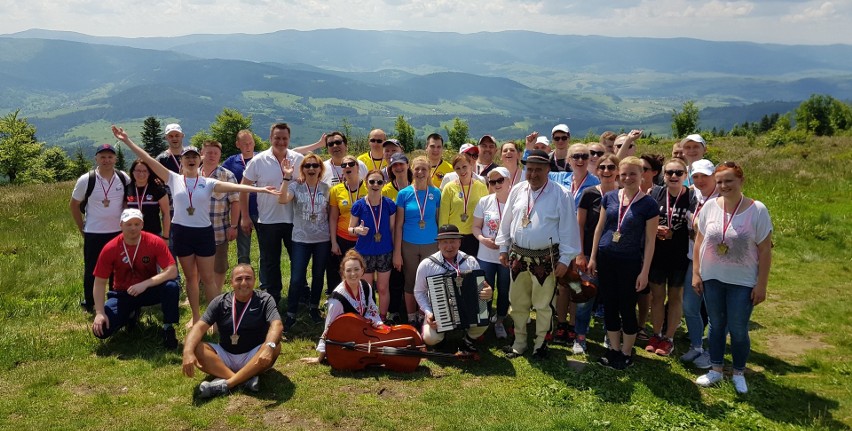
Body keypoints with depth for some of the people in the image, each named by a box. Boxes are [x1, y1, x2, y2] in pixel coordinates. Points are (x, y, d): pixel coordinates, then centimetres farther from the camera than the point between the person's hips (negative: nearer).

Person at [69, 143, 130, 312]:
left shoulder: (124, 178, -3)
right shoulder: (86, 180, -8)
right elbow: (73, 205, 3)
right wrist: (82, 228, 2)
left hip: (119, 232, 2)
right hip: (93, 234, -2)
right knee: (91, 270, 7)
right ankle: (89, 304, 22)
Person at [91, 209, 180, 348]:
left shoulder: (155, 242, -18)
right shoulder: (110, 249, -15)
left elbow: (172, 271, -24)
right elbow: (100, 283, -11)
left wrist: (145, 284, -35)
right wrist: (99, 313, -21)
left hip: (149, 290, -1)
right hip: (123, 294, 2)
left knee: (171, 286, -34)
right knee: (101, 329, -17)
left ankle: (168, 328, -13)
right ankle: (131, 314, 16)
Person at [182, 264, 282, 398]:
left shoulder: (265, 300, -7)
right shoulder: (220, 302, 0)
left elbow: (276, 325, -24)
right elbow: (200, 327, -12)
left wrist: (269, 347, -46)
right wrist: (188, 352, -32)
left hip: (253, 357, -2)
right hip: (224, 357, 2)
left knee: (275, 347, -31)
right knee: (195, 348, -22)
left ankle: (226, 383, -33)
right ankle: (245, 378, -32)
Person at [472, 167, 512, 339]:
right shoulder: (484, 202, -2)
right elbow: (476, 227, 4)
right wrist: (483, 239, -16)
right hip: (486, 256, 2)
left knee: (504, 291, 12)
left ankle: (499, 322, 31)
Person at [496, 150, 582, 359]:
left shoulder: (561, 194, -9)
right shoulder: (517, 191, 4)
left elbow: (568, 228, -8)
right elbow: (506, 221, 11)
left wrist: (565, 259, -10)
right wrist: (503, 248, 10)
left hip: (545, 259, -4)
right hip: (517, 256, 4)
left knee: (543, 304, 7)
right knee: (517, 302, 15)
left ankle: (541, 342, 26)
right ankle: (519, 342, 31)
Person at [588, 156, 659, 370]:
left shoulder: (648, 204, -8)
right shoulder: (609, 197, 2)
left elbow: (650, 241, -6)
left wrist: (645, 271, -9)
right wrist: (593, 257, 7)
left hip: (630, 262, -4)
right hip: (606, 258, 4)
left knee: (627, 308, 5)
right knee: (609, 305, 11)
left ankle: (626, 353, 22)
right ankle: (614, 349, 27)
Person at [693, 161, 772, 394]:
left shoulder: (757, 210, -12)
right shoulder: (710, 206, -4)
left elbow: (765, 250, -8)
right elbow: (699, 240, 4)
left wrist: (761, 285, -9)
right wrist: (696, 273, 2)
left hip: (743, 281, -3)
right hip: (712, 278, 3)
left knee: (738, 330, 5)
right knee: (716, 326, 14)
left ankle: (738, 373, 27)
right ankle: (716, 370, 30)